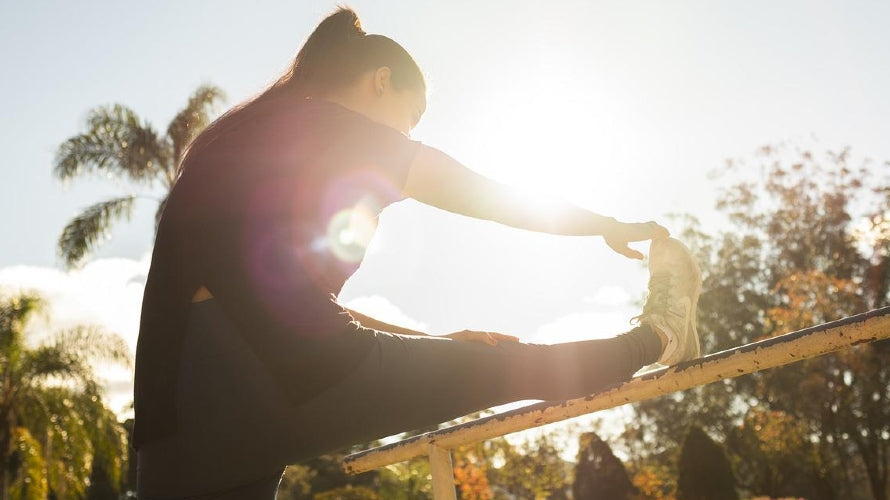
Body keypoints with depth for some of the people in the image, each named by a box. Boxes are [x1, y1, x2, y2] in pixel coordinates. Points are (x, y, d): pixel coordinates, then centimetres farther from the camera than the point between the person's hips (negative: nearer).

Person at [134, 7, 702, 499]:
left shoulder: (230, 137, 27)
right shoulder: (335, 129, 6)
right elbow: (499, 198, 15)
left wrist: (433, 342, 33)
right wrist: (615, 226, 30)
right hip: (291, 380, -7)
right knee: (505, 367, 12)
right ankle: (659, 336, 32)